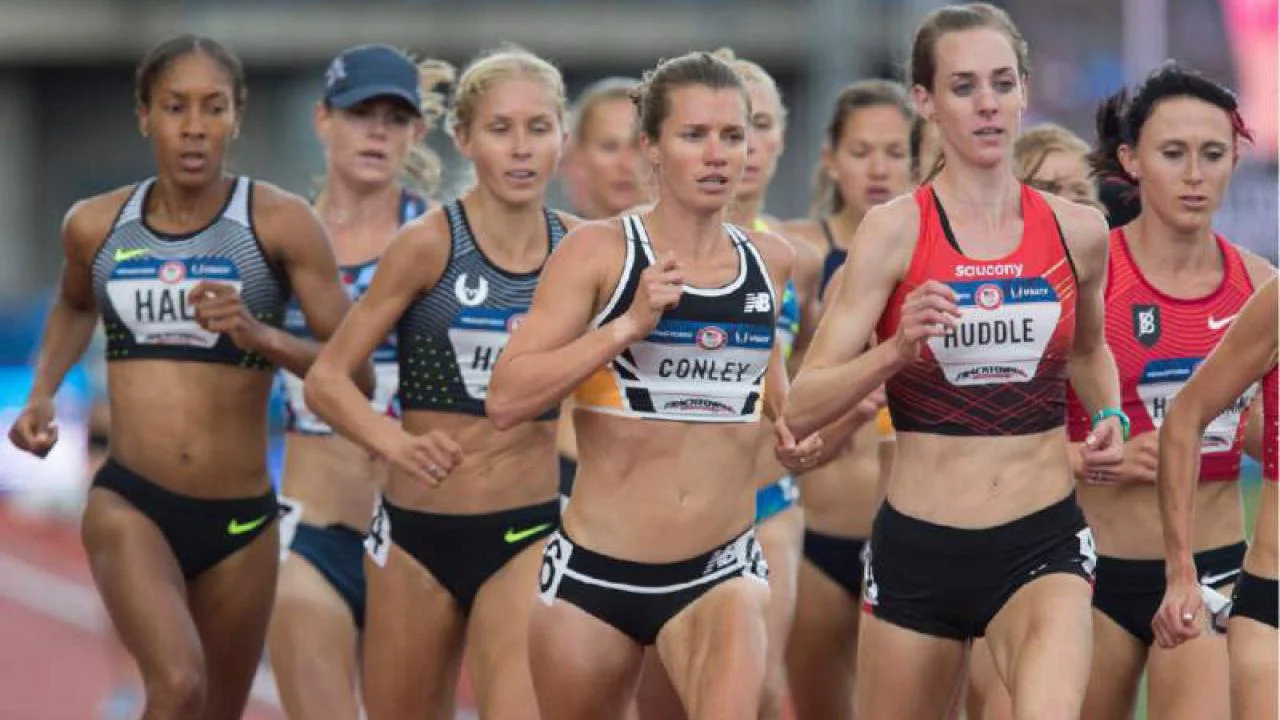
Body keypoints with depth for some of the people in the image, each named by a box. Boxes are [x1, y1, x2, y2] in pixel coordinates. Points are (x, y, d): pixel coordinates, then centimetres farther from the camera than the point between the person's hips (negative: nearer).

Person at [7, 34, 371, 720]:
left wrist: (261, 336, -24)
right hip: (129, 504, 0)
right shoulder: (95, 226, 3)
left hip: (241, 519, 1)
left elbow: (357, 373, -8)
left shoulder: (280, 223, -6)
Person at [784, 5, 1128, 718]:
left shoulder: (1078, 231, 3)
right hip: (919, 549, 0)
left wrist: (1110, 417, 7)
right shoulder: (896, 230, -5)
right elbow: (803, 407, -10)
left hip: (1043, 543, 0)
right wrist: (897, 349, -25)